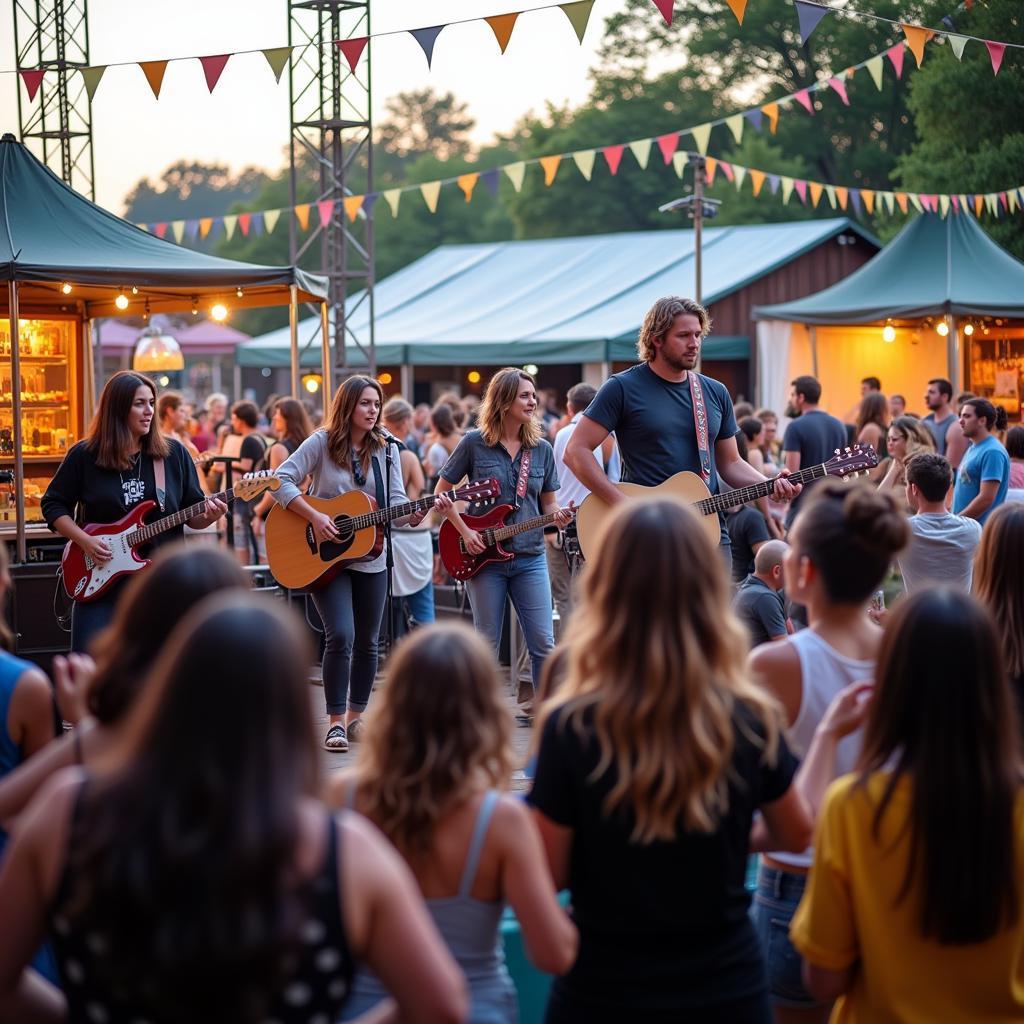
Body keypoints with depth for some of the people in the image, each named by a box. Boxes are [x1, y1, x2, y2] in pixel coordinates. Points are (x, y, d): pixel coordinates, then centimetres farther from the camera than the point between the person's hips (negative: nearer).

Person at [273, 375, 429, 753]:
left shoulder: (385, 450, 4)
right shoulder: (321, 443, -5)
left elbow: (395, 504, -1)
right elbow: (280, 480, -10)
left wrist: (416, 513, -23)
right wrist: (314, 517, -20)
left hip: (371, 559, 4)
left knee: (367, 642, 9)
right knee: (340, 636, -15)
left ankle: (356, 717, 25)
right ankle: (336, 722, -5)